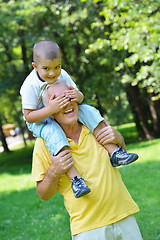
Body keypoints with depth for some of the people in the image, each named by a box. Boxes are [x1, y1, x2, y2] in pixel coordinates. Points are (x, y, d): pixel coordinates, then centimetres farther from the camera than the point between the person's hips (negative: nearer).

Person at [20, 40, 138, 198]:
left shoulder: (62, 75, -10)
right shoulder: (30, 86, -25)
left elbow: (79, 96, -4)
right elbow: (28, 117, -25)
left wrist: (78, 96, -31)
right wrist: (50, 109, -42)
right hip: (39, 120, -5)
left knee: (89, 112, -15)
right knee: (54, 134, -37)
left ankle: (114, 152, -15)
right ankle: (74, 178, -40)